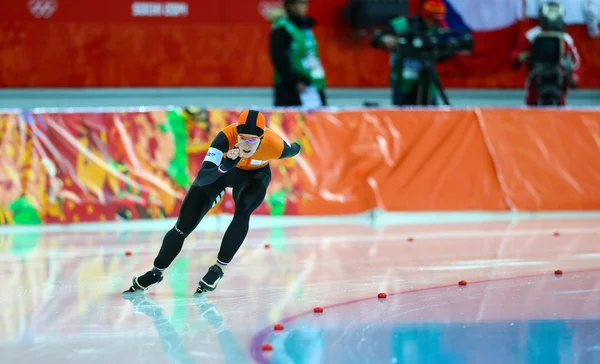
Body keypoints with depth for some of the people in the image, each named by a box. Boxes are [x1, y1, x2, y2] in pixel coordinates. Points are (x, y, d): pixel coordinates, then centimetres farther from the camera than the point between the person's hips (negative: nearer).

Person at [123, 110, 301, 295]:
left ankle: (219, 269, -14)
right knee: (184, 225, -3)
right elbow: (202, 178, -47)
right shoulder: (226, 137, -41)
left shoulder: (275, 146, -36)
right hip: (221, 168, 0)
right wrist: (226, 166, -63)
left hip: (255, 174, 0)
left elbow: (294, 149, -10)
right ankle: (156, 272, 19)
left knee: (242, 212, -31)